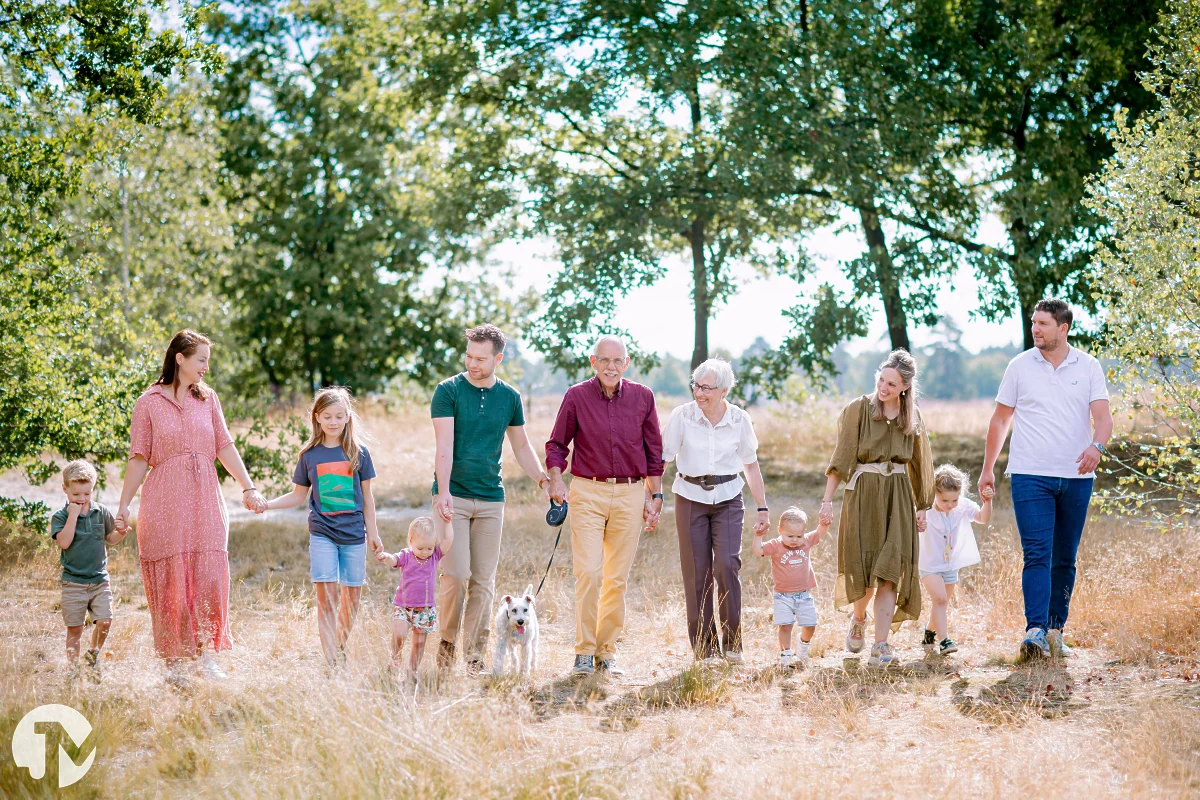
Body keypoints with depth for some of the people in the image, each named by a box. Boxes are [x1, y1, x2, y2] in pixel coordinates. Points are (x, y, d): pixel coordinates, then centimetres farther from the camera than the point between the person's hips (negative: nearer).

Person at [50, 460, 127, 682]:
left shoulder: (101, 512, 5)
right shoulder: (60, 517, -3)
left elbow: (110, 539, 16)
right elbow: (64, 542, -19)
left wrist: (120, 533, -6)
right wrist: (73, 515, -19)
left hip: (100, 580, 2)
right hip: (73, 582, -2)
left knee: (104, 621, -9)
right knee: (75, 628, 2)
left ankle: (93, 655, 17)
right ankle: (72, 667, 16)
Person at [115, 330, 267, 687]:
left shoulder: (207, 398, 11)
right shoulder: (149, 402, 0)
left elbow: (225, 447, 9)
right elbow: (139, 459, 1)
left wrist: (249, 488, 1)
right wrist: (124, 506, -2)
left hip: (205, 503, 3)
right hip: (165, 504, -3)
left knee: (209, 576, -5)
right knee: (170, 582, 0)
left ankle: (205, 654, 5)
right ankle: (174, 663, 7)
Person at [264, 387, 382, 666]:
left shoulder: (358, 452, 1)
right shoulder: (309, 455, 2)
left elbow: (367, 496, 7)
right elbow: (298, 495, 9)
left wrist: (372, 533, 8)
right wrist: (265, 504, -4)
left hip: (353, 533, 1)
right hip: (322, 533, -1)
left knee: (352, 596, 7)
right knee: (326, 595, -11)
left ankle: (341, 648, 28)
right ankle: (331, 662, -14)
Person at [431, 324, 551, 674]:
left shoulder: (510, 397, 7)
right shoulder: (448, 391, -4)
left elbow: (521, 446, 17)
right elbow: (444, 445, -12)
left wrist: (544, 480, 3)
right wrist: (443, 493, -23)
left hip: (491, 500, 3)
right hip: (453, 497, -3)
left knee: (483, 580, 4)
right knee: (455, 575, -11)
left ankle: (475, 653, 10)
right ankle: (447, 641, 8)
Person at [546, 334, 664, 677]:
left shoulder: (642, 397, 5)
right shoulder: (577, 396, 0)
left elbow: (654, 452, 12)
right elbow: (557, 444, 8)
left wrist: (655, 497, 9)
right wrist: (556, 479, -8)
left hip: (630, 495, 2)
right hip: (588, 493, -2)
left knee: (618, 579, 5)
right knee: (588, 573, -11)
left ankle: (606, 652, 14)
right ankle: (584, 652, -3)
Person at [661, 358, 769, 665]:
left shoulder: (739, 420, -2)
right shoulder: (682, 416, -7)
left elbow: (751, 467, 8)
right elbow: (661, 458, -3)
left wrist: (762, 509, 8)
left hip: (727, 499, 0)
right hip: (691, 498, 0)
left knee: (727, 566, -15)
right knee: (697, 573, -1)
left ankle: (732, 644, -1)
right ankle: (704, 649, 10)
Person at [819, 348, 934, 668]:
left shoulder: (912, 416, 8)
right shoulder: (858, 409, -2)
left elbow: (919, 464, 17)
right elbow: (841, 458, -6)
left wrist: (922, 507, 16)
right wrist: (827, 499, -13)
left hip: (898, 496, 2)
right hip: (862, 494, -2)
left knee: (890, 569, -7)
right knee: (863, 567, -1)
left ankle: (881, 645, -7)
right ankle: (858, 618, 31)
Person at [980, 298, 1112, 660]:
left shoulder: (1089, 368, 4)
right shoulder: (1020, 366, 4)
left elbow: (1103, 416, -4)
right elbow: (1001, 419, 11)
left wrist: (1097, 446, -25)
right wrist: (988, 468, 11)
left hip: (1076, 477, 2)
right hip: (1030, 476, -2)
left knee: (1064, 560, 8)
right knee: (1037, 555, -14)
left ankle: (1055, 631, 17)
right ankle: (1035, 632, -21)